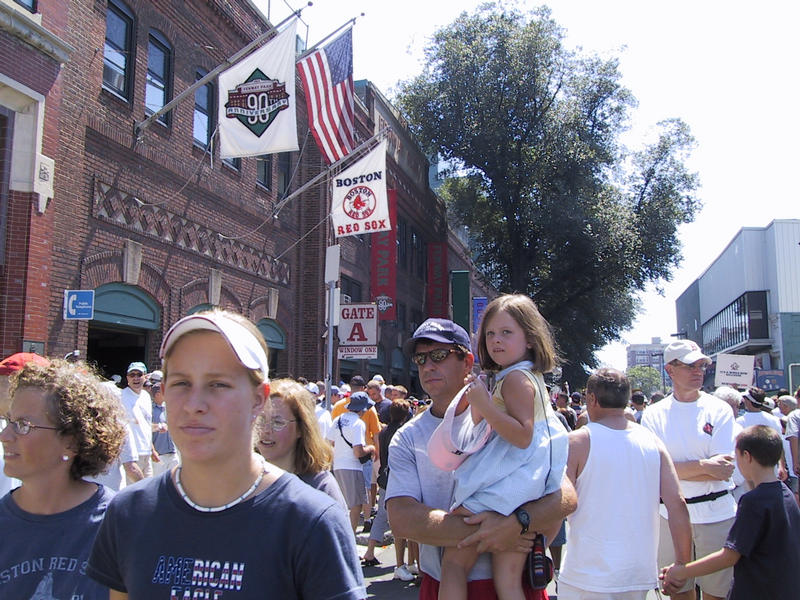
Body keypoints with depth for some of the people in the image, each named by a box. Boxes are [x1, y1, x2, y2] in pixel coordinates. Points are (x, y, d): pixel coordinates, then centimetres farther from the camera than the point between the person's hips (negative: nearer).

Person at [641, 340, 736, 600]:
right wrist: (704, 466, -14)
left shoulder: (719, 410, -1)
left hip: (716, 513, -1)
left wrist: (675, 470, -13)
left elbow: (723, 471, -9)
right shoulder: (653, 415, 1)